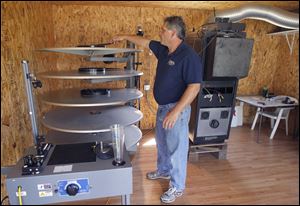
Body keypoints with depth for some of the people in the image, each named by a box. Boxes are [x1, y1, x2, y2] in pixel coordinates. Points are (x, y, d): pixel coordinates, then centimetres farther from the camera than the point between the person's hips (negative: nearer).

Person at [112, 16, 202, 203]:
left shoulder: (189, 56, -21)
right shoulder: (163, 49, 5)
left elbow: (194, 87, -25)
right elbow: (145, 42, 22)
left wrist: (175, 111, -28)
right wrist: (125, 37, 29)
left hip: (177, 110, -9)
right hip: (162, 107, 9)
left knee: (176, 148, 5)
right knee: (162, 143, 24)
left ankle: (178, 187, 25)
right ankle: (163, 171, 47)